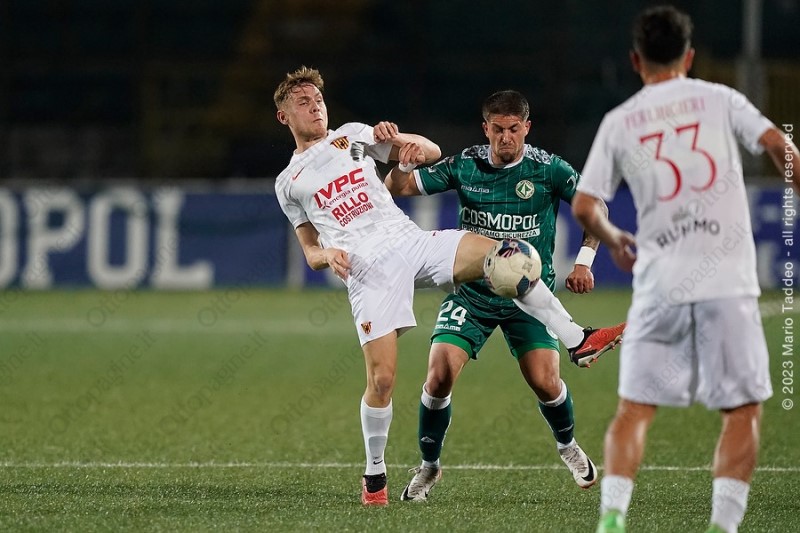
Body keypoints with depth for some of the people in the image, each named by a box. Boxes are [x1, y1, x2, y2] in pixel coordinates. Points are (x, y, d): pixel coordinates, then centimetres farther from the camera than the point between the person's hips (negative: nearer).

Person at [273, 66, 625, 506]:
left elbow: (432, 153, 18)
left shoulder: (353, 135, 20)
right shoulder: (289, 184, 18)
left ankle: (576, 339, -18)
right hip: (366, 271, -2)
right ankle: (374, 474, 7)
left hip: (410, 240, 2)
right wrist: (327, 255, -4)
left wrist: (399, 139, -4)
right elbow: (310, 250, 21)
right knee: (381, 379, -13)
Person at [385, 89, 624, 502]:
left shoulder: (548, 169, -8)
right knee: (439, 374, -15)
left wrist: (583, 263, -6)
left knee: (544, 380, -13)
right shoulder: (464, 166, -4)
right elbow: (398, 188, -1)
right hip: (472, 292, 1)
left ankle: (567, 445, 22)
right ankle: (428, 466, 7)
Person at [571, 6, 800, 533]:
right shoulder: (718, 100, 5)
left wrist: (614, 240, 25)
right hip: (727, 282, -1)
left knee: (635, 409, 8)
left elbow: (584, 207, 6)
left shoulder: (619, 122, 8)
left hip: (659, 285, 1)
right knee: (743, 410, 6)